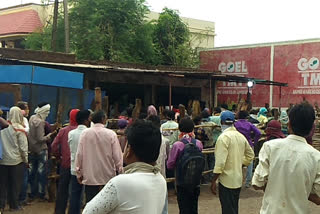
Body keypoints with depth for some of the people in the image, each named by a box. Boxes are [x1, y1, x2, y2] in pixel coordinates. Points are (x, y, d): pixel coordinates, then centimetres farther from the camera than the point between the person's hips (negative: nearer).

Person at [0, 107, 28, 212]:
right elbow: (23, 147, -11)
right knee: (15, 184, 9)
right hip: (16, 161, -3)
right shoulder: (19, 129, -13)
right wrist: (26, 160, 2)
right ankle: (14, 205, 18)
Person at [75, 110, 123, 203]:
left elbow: (79, 154, 0)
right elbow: (117, 155, -6)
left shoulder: (85, 133, -5)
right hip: (107, 177, -1)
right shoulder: (111, 134, -9)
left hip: (89, 177, 1)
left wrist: (79, 172, 10)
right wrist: (119, 170, 7)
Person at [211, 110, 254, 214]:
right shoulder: (241, 136, 7)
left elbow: (220, 162, -21)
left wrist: (213, 181, -15)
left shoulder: (224, 137, -16)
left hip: (227, 181, -8)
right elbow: (250, 155, 20)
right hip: (238, 181, 8)